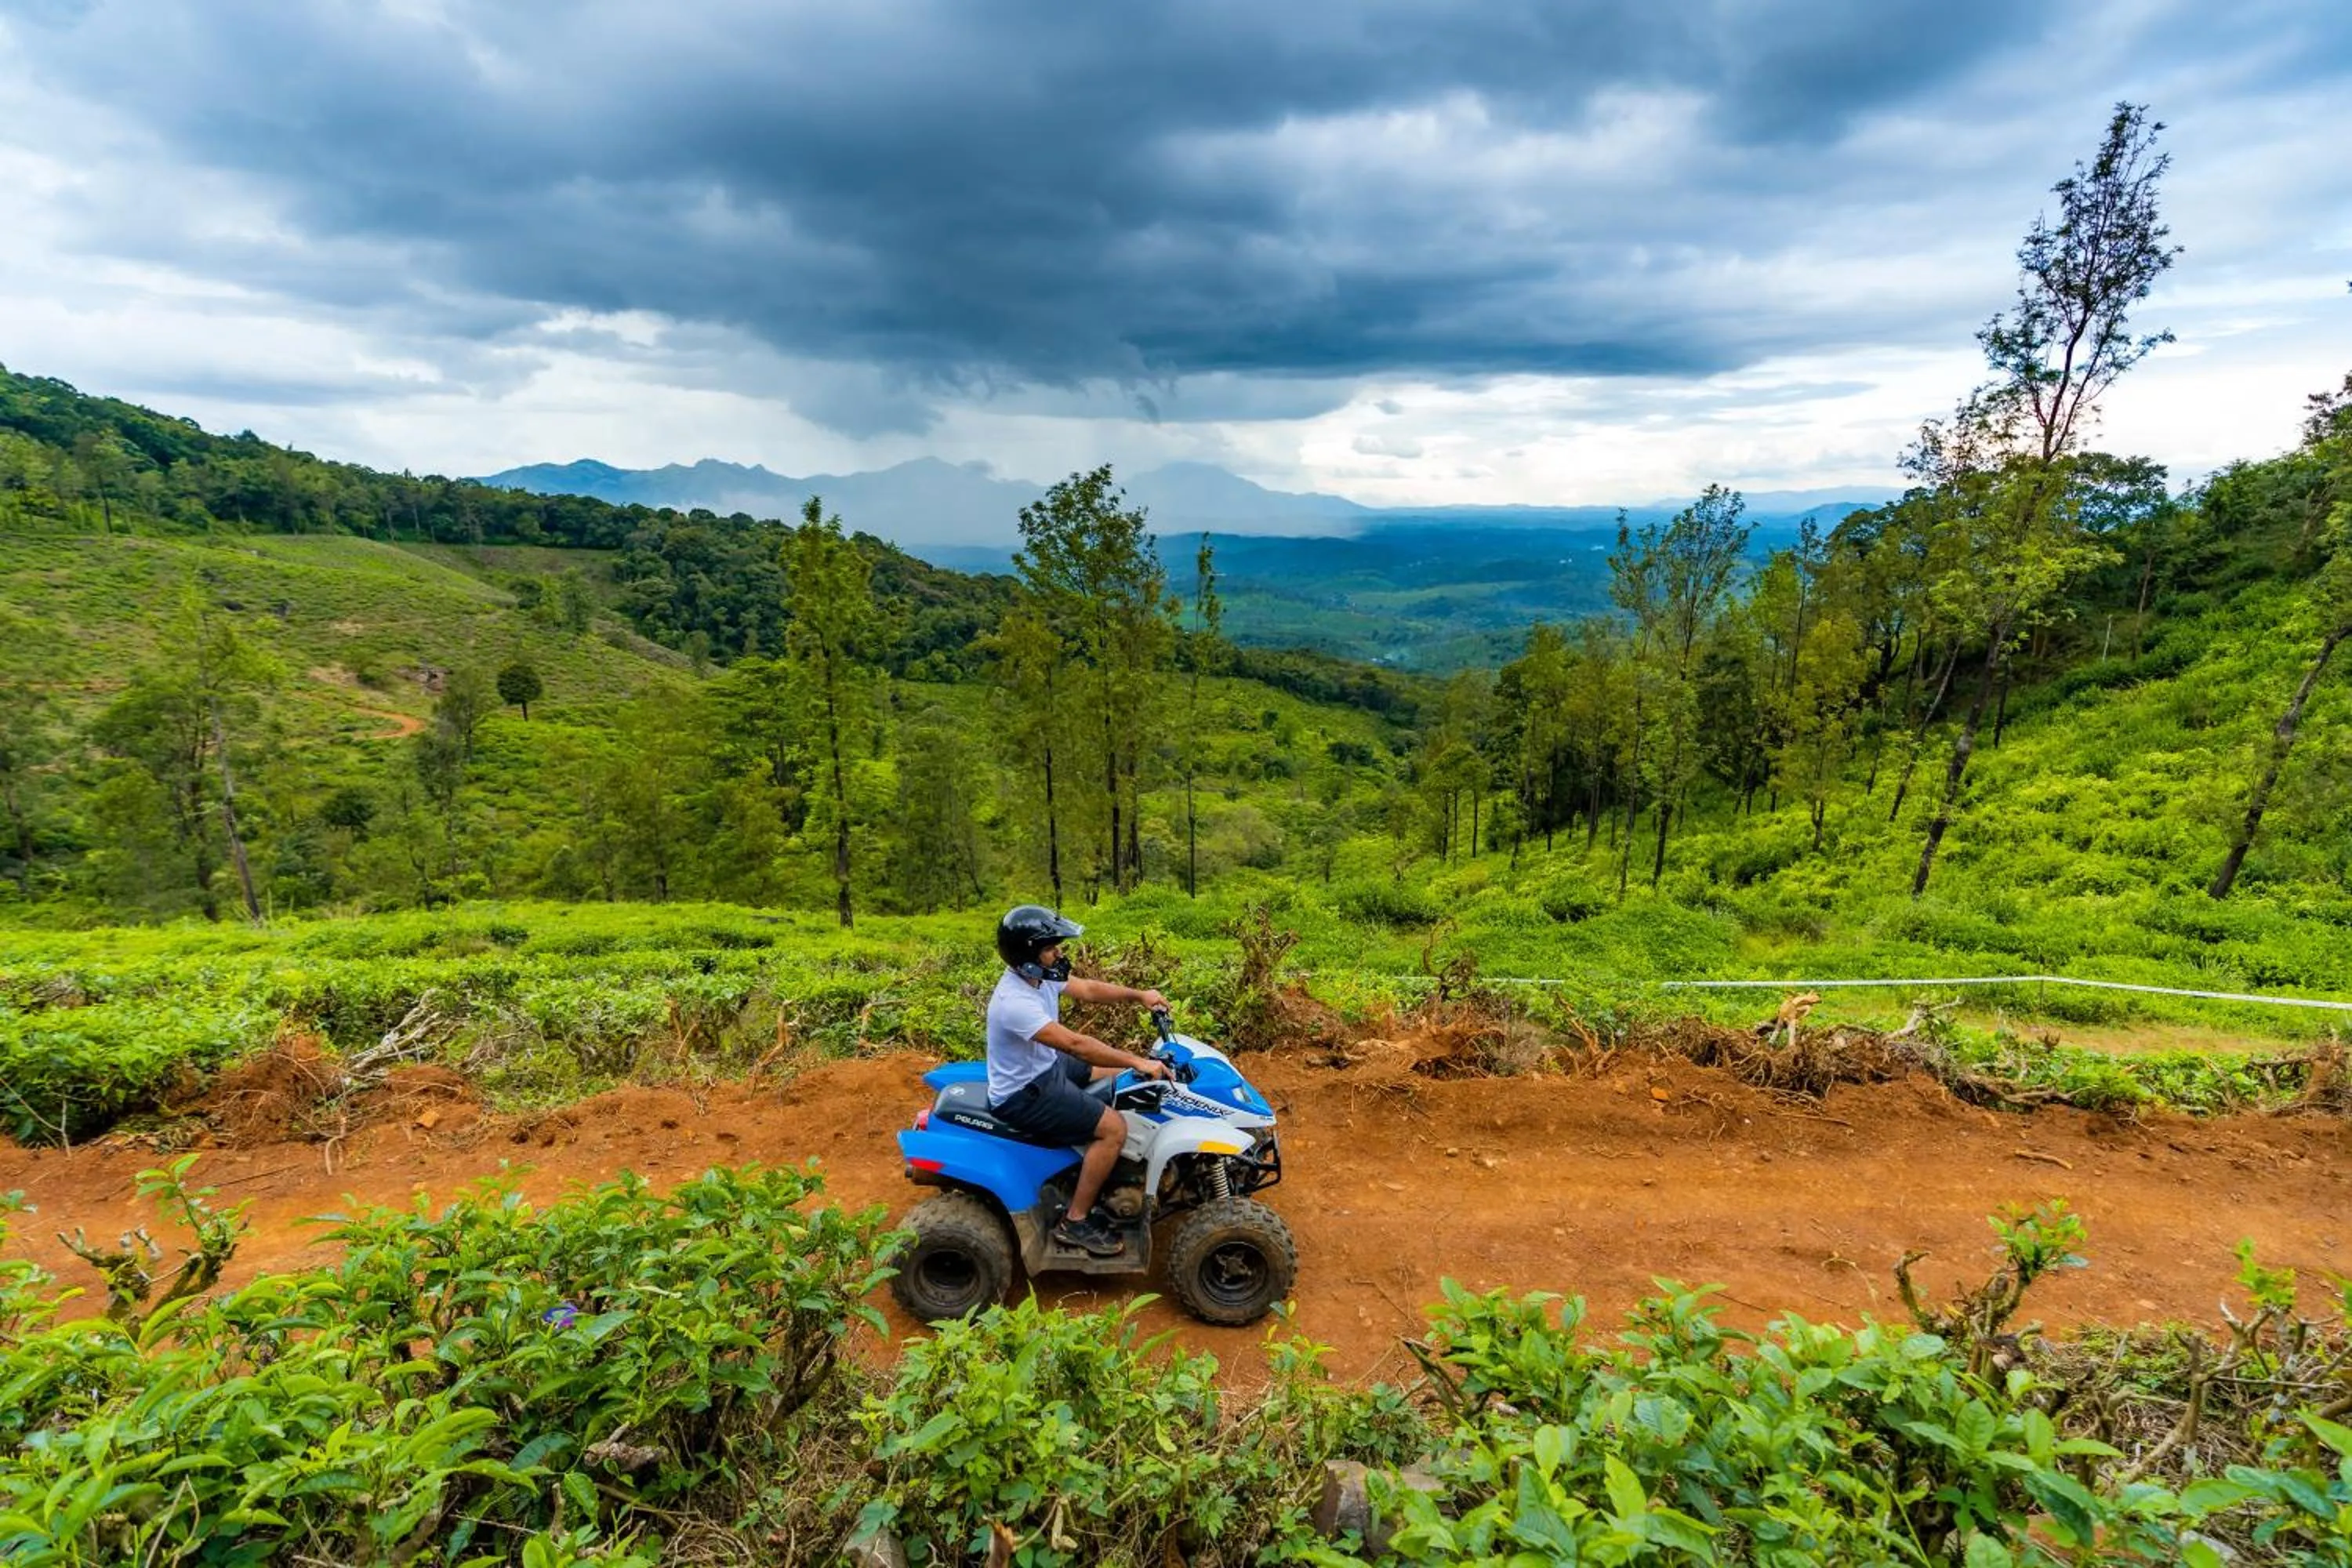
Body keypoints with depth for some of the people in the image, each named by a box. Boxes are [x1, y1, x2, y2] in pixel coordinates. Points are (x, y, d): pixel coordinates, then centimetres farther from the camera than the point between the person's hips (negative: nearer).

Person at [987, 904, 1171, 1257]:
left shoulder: (1037, 975, -5)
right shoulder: (1015, 1002, -33)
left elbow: (1087, 989, 7)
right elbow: (1076, 1044, -36)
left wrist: (1138, 995, -3)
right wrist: (1137, 1062, -32)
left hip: (1045, 1067, 10)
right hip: (1024, 1095, -10)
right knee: (1114, 1127, -16)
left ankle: (1100, 1170, 33)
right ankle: (1075, 1222, -3)